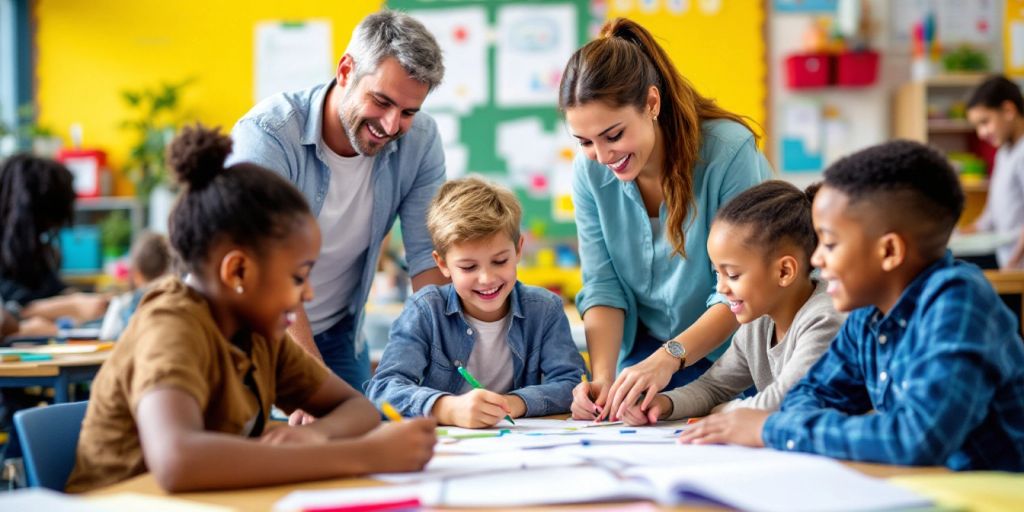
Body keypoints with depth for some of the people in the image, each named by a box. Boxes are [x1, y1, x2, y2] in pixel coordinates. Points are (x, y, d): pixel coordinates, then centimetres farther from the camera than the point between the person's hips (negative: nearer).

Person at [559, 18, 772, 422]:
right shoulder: (590, 170, -6)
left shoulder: (728, 153, -21)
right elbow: (602, 287, -4)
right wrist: (602, 378, -19)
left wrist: (668, 358, -31)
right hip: (645, 355, 3)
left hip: (731, 355, -3)